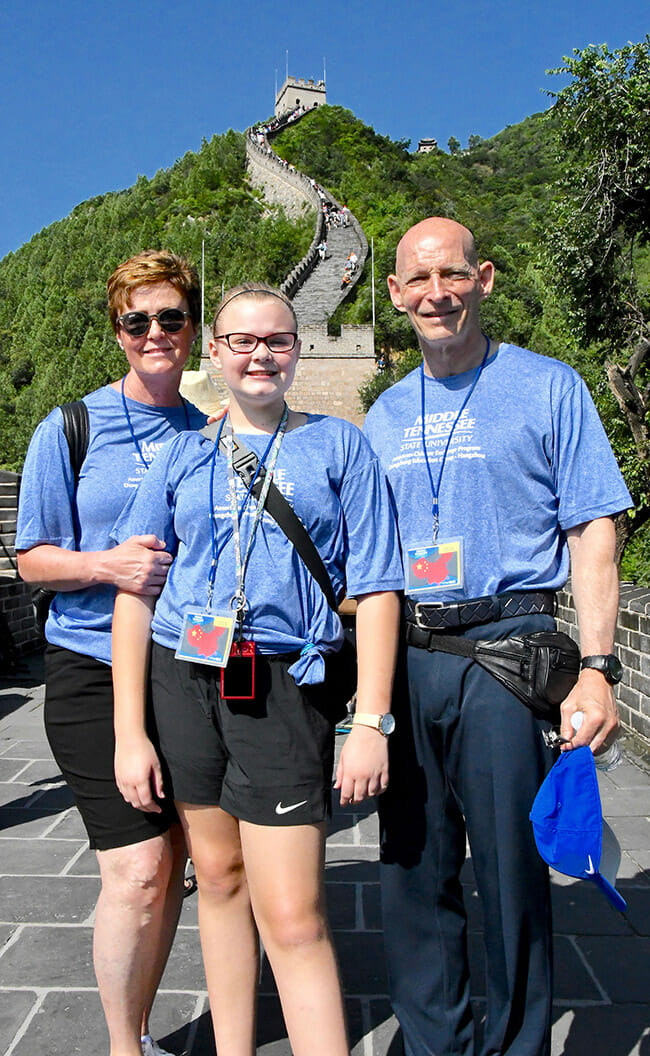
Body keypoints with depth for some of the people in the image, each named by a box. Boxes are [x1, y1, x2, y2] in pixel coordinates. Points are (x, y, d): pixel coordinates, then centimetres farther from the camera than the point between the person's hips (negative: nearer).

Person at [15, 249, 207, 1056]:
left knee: (168, 866, 11)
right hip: (94, 672, -3)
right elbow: (32, 557, -1)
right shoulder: (70, 429, 0)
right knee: (137, 872, -8)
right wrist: (107, 566, -19)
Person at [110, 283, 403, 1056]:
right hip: (181, 679, 3)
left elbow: (375, 590, 0)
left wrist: (371, 723, -8)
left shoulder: (339, 446, 5)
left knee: (293, 915, -6)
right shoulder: (183, 455, 10)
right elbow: (135, 593, 6)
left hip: (284, 685, -3)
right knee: (217, 875, 16)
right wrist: (129, 732, 0)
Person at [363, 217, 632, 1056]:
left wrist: (596, 667, -13)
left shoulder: (547, 387, 2)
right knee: (412, 868, 12)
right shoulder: (385, 416, 15)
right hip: (401, 661, 5)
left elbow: (594, 530, -3)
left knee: (511, 869, 4)